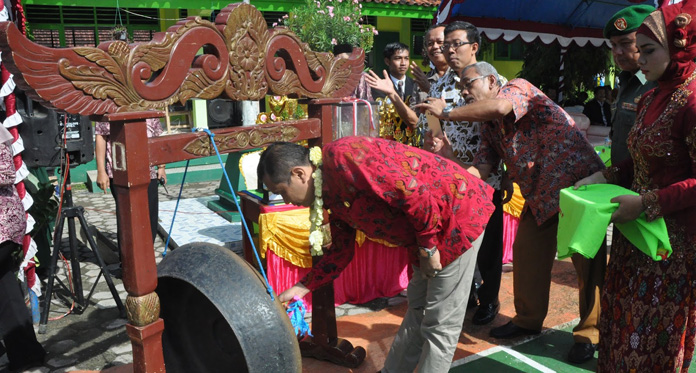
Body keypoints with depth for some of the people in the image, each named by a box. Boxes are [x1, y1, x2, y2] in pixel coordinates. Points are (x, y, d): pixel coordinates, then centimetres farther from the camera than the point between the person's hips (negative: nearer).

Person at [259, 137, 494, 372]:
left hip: (460, 211, -10)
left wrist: (427, 245, -17)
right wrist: (303, 287, 13)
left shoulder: (342, 157, -24)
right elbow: (341, 249, 16)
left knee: (441, 322, 1)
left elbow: (412, 193, -28)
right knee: (419, 308, 21)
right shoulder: (333, 193, 7)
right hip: (432, 223, 10)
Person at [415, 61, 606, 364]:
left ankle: (590, 332, 13)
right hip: (540, 194, 9)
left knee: (587, 258, -1)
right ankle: (528, 319, 27)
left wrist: (446, 113, -21)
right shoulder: (489, 129, 13)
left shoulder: (519, 88, -8)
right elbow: (479, 171, 3)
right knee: (526, 254, 9)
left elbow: (499, 107, -32)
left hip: (579, 180, -8)